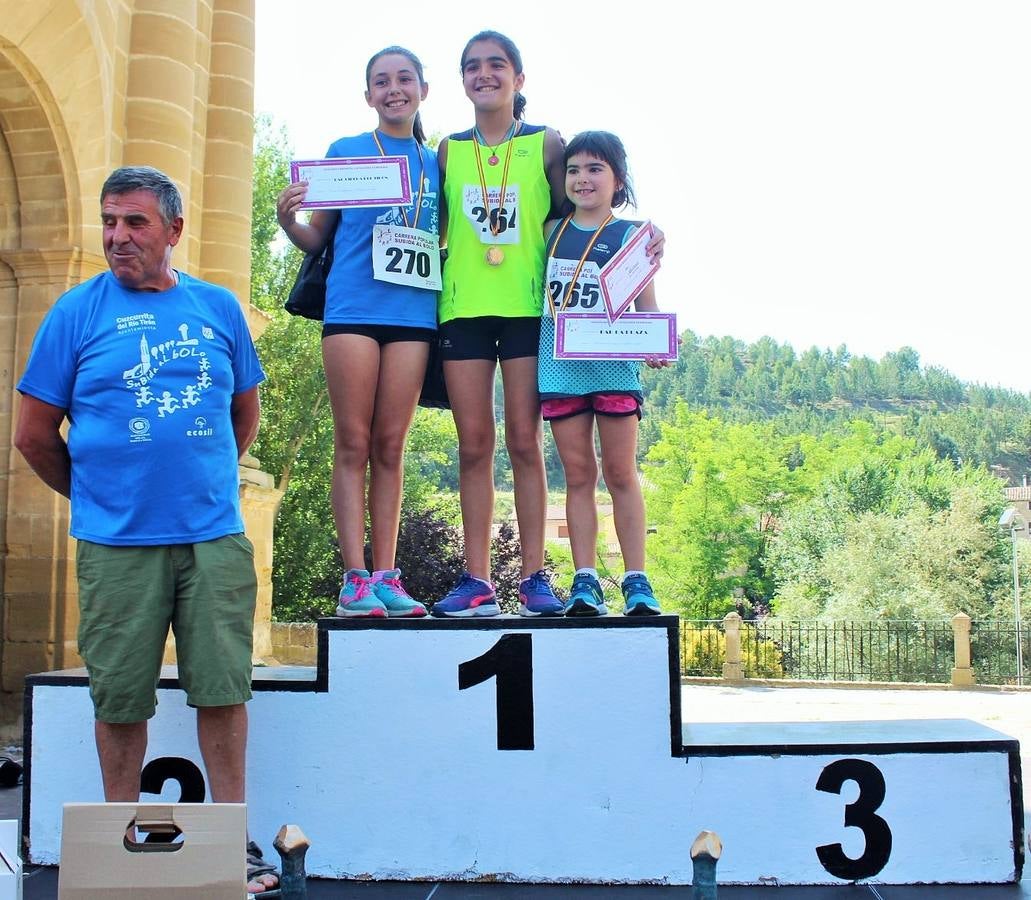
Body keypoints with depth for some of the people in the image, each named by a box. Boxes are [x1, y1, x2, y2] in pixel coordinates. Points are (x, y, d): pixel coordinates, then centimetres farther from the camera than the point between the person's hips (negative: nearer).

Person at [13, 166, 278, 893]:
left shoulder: (219, 308, 7)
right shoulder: (79, 310, 1)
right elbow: (35, 434, 5)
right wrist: (95, 493, 10)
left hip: (216, 538, 2)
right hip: (117, 542, -1)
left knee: (223, 691, 5)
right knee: (122, 701, 7)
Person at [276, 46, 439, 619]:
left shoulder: (436, 162, 16)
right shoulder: (345, 152, 8)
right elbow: (318, 240, 9)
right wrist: (287, 218, -11)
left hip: (413, 312, 2)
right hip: (353, 309, -2)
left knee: (390, 446, 2)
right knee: (353, 444, -4)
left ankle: (386, 576, 3)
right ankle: (355, 578, -4)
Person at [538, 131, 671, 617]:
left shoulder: (632, 235, 3)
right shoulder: (552, 230, 11)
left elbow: (647, 307, 0)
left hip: (614, 367, -2)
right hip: (560, 367, 3)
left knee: (621, 473, 1)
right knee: (578, 474, 5)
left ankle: (636, 579, 7)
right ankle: (585, 580, 8)